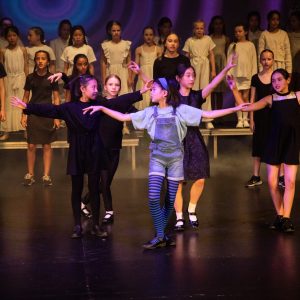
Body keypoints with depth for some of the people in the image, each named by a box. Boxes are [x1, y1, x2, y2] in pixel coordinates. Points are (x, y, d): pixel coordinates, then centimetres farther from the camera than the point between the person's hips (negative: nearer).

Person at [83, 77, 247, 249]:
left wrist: (234, 109, -8)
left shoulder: (181, 110, -3)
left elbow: (208, 114, -2)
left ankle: (161, 235, 19)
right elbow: (124, 117, 6)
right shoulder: (150, 112, 3)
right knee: (153, 197, -13)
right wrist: (102, 108, 0)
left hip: (175, 158, -1)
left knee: (171, 199, 4)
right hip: (157, 158, 1)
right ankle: (160, 237, -4)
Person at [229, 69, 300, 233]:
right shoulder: (270, 99, 5)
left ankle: (286, 218, 1)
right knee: (272, 182, 2)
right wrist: (234, 89, -5)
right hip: (274, 142, 2)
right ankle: (279, 215, 19)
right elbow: (246, 107, 3)